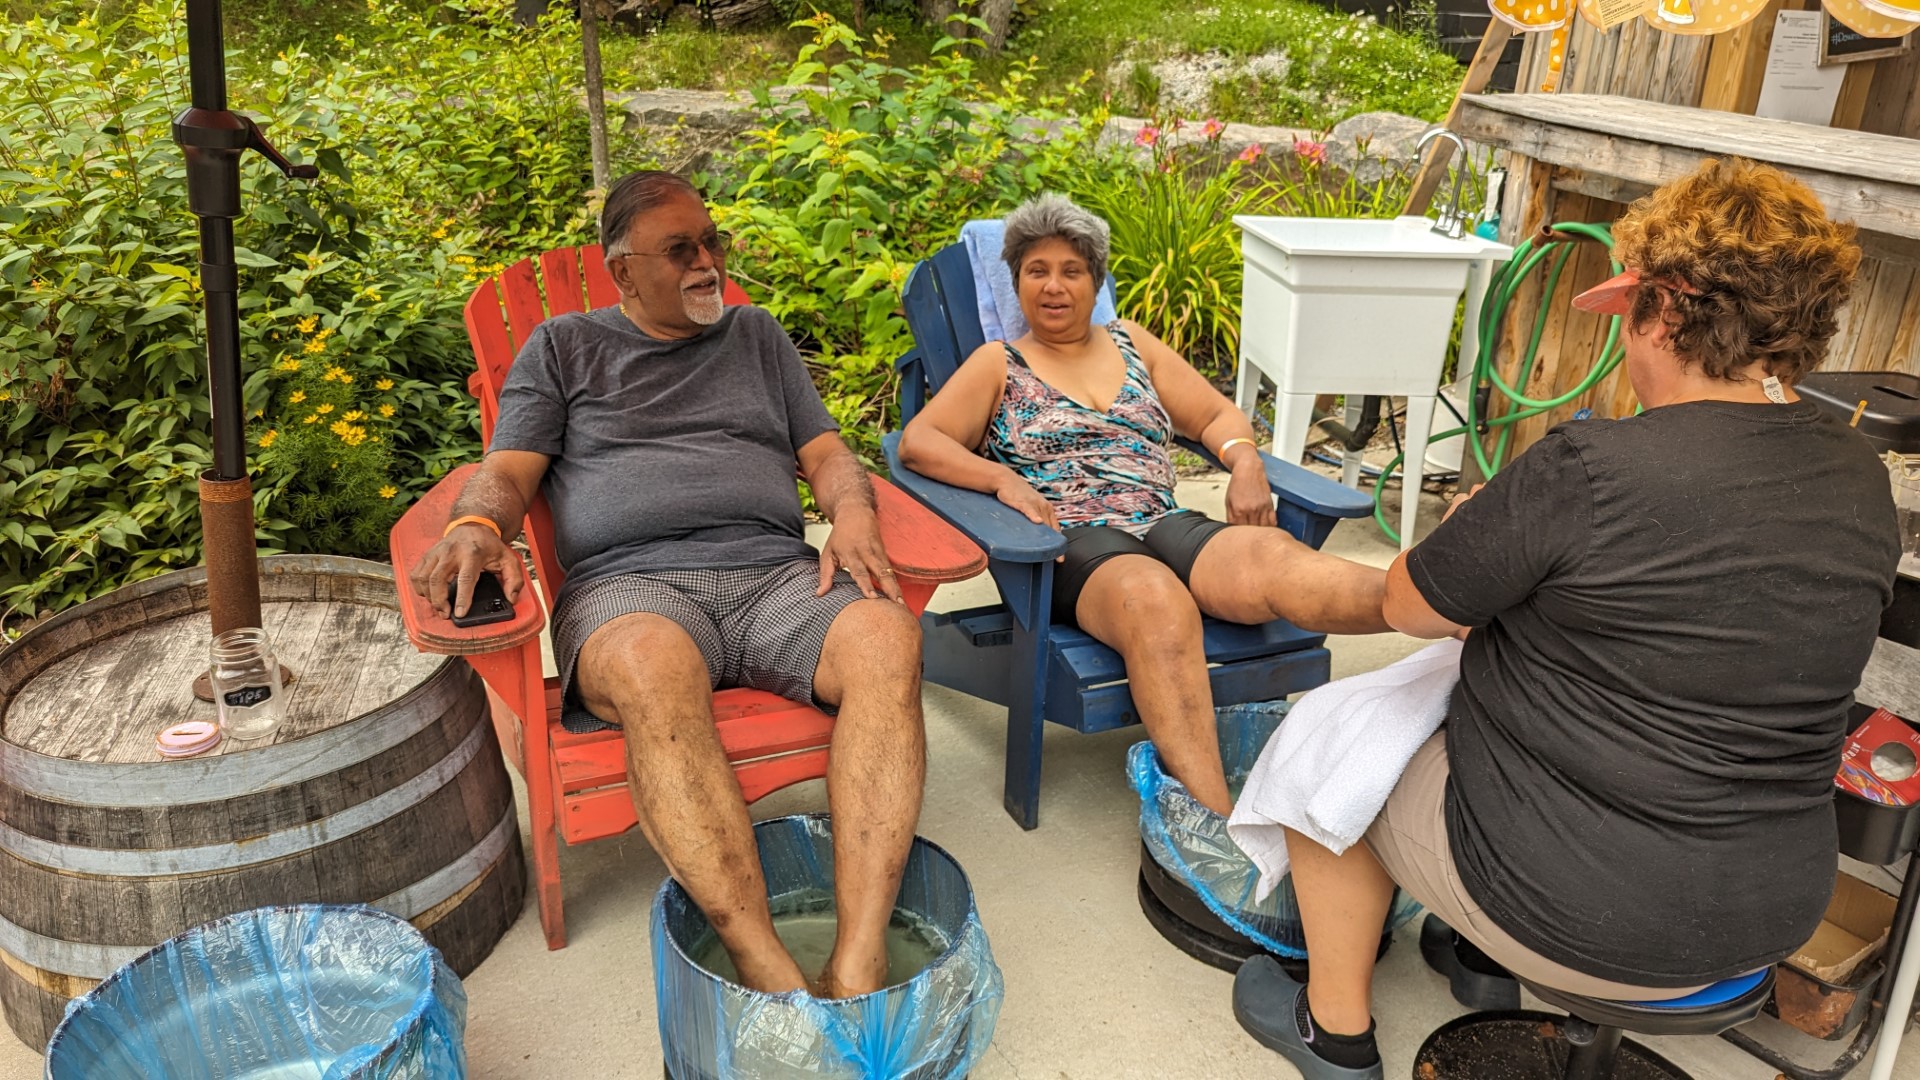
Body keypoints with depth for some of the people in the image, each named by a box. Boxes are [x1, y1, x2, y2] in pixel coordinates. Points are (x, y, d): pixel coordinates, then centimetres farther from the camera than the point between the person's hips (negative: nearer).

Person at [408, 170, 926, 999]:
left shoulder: (757, 336, 27)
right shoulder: (562, 347, 21)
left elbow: (828, 455, 21)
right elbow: (506, 473, 11)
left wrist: (853, 511, -3)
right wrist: (477, 526, -14)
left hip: (775, 573, 3)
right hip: (631, 583, -2)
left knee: (888, 637, -33)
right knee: (652, 666, -41)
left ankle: (858, 970, -41)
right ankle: (770, 975, -42)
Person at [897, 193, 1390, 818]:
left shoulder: (1133, 344, 26)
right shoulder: (999, 364, 15)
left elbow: (1218, 415, 25)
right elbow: (918, 442, 3)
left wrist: (1245, 464, 1)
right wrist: (1003, 479, -16)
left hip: (1166, 526, 4)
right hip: (1070, 542, -4)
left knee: (1277, 561, -30)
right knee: (1157, 602, -40)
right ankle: (1218, 822, -53)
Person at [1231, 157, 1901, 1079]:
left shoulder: (1591, 472, -26)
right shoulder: (1863, 483, -4)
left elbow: (1412, 608, -12)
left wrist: (1476, 524, 8)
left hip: (1574, 912, -7)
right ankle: (1489, 965, 47)